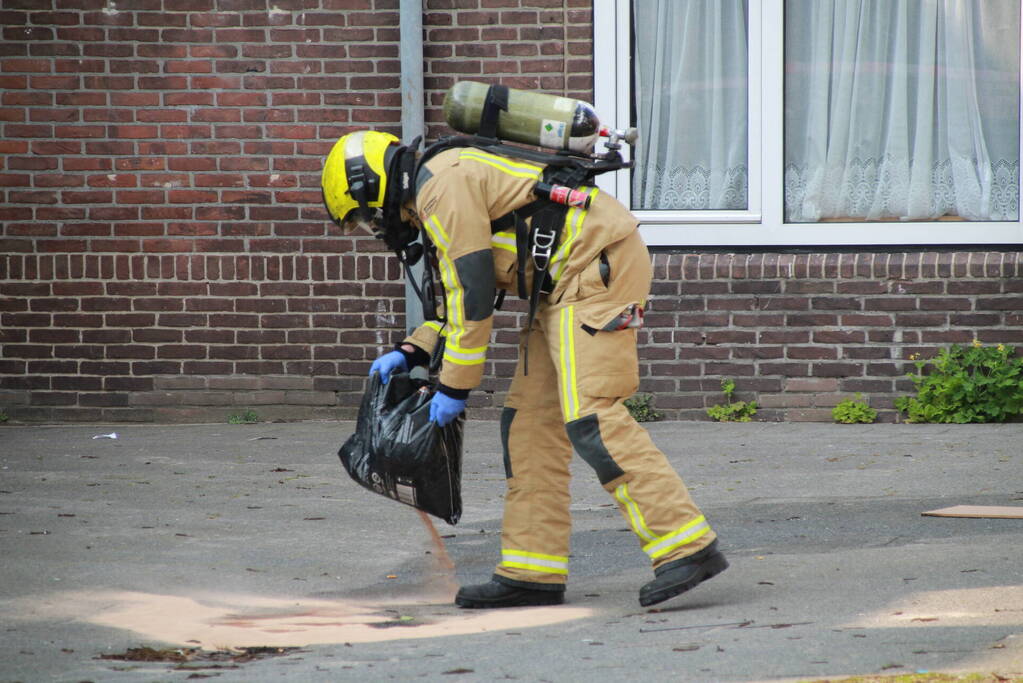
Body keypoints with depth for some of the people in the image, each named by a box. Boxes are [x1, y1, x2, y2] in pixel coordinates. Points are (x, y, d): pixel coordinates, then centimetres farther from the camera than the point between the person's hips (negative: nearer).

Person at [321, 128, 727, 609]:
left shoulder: (442, 187, -11)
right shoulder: (447, 190, 22)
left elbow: (473, 295, -14)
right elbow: (464, 293, 30)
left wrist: (455, 387, -7)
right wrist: (412, 352, 20)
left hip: (598, 267, -11)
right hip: (567, 282, 11)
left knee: (590, 417, -18)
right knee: (531, 419, 9)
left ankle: (688, 547, -22)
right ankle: (533, 571, 10)